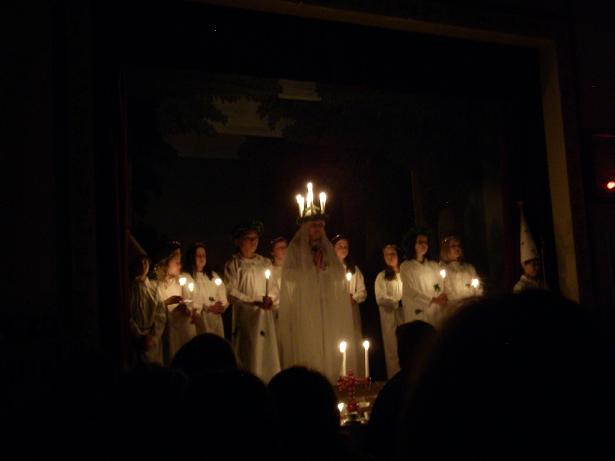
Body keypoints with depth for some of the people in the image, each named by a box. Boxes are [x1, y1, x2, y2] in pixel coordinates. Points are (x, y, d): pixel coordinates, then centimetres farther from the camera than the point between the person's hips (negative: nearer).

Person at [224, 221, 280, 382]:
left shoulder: (265, 263, 12)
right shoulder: (233, 264, 1)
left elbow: (273, 288, 11)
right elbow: (232, 292, -6)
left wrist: (270, 298, -12)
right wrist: (255, 302, -15)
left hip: (265, 316, 3)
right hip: (245, 316, -3)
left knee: (267, 354, 0)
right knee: (247, 357, -4)